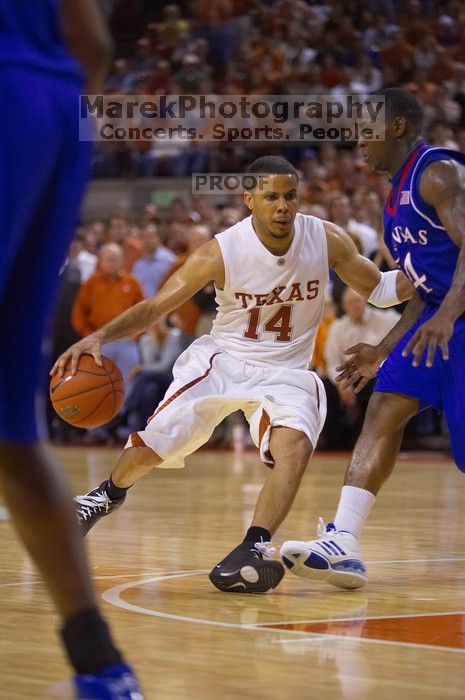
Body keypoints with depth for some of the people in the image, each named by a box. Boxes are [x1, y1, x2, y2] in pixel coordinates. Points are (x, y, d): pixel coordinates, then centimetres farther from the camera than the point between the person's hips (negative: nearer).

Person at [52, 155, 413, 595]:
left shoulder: (327, 240, -13)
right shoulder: (221, 252, -20)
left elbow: (378, 288, 2)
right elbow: (155, 307, -15)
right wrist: (98, 337, -30)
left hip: (285, 373, 1)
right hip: (222, 360, 0)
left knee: (295, 445, -30)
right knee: (150, 445, -5)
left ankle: (253, 551, -30)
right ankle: (107, 495, 31)